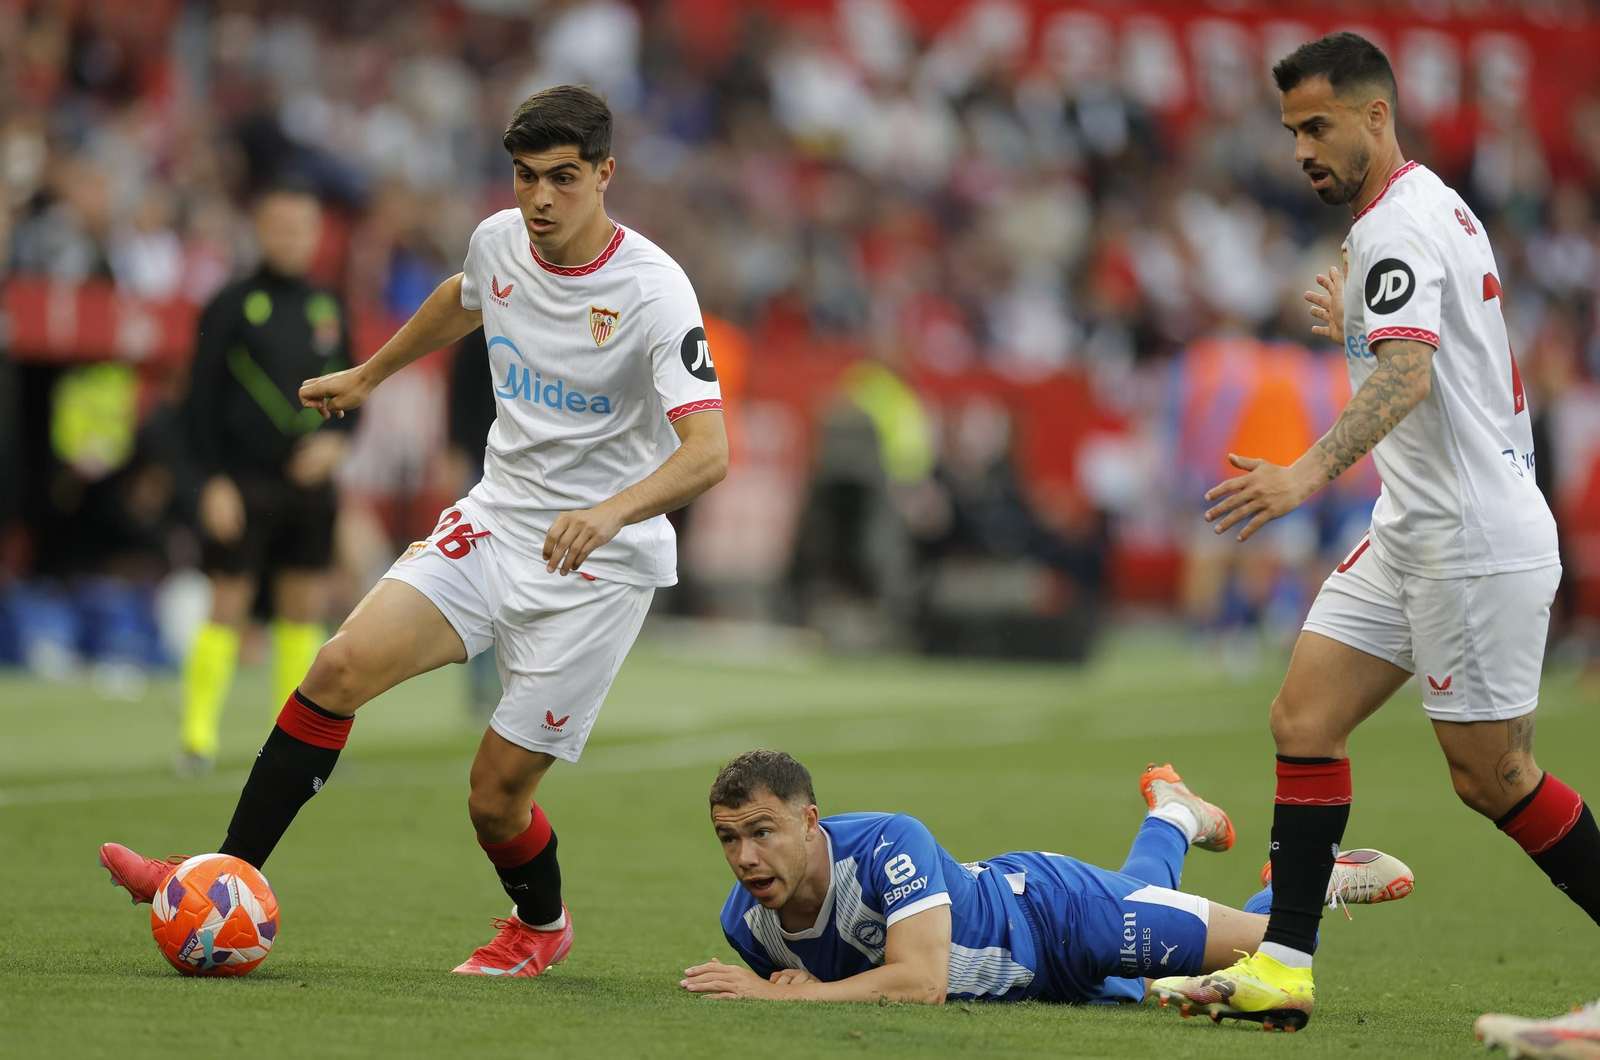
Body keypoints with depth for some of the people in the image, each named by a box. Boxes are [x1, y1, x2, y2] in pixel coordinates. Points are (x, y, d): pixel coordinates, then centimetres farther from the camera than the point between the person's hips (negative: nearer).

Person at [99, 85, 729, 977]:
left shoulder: (653, 291, -20)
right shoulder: (499, 242, -1)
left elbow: (708, 452, -29)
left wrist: (610, 512, -46)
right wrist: (368, 376, 37)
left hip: (599, 564, -5)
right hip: (496, 523, 5)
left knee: (498, 793, -5)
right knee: (342, 667, -15)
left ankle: (541, 925, 29)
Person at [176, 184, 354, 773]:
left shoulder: (328, 310, 11)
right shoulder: (231, 307, -3)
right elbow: (201, 399, -5)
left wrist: (335, 439, -4)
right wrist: (213, 480, -12)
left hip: (309, 481, 4)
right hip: (243, 485, -4)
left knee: (305, 609, 5)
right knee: (228, 608, -5)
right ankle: (198, 735, 1)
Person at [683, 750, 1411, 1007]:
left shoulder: (887, 845, -42)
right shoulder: (745, 922, -23)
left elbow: (921, 980, -50)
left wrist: (781, 993, -53)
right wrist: (796, 987, -28)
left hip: (1052, 910, -6)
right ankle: (1172, 817, 63)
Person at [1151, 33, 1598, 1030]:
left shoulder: (1400, 224, -16)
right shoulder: (1433, 208, 15)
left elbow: (1409, 374, -33)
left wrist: (1311, 471, -46)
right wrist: (1354, 328, 36)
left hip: (1476, 539, -10)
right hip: (1412, 534, 10)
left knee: (1491, 777, -3)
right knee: (1304, 717, 0)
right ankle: (1286, 965, -3)